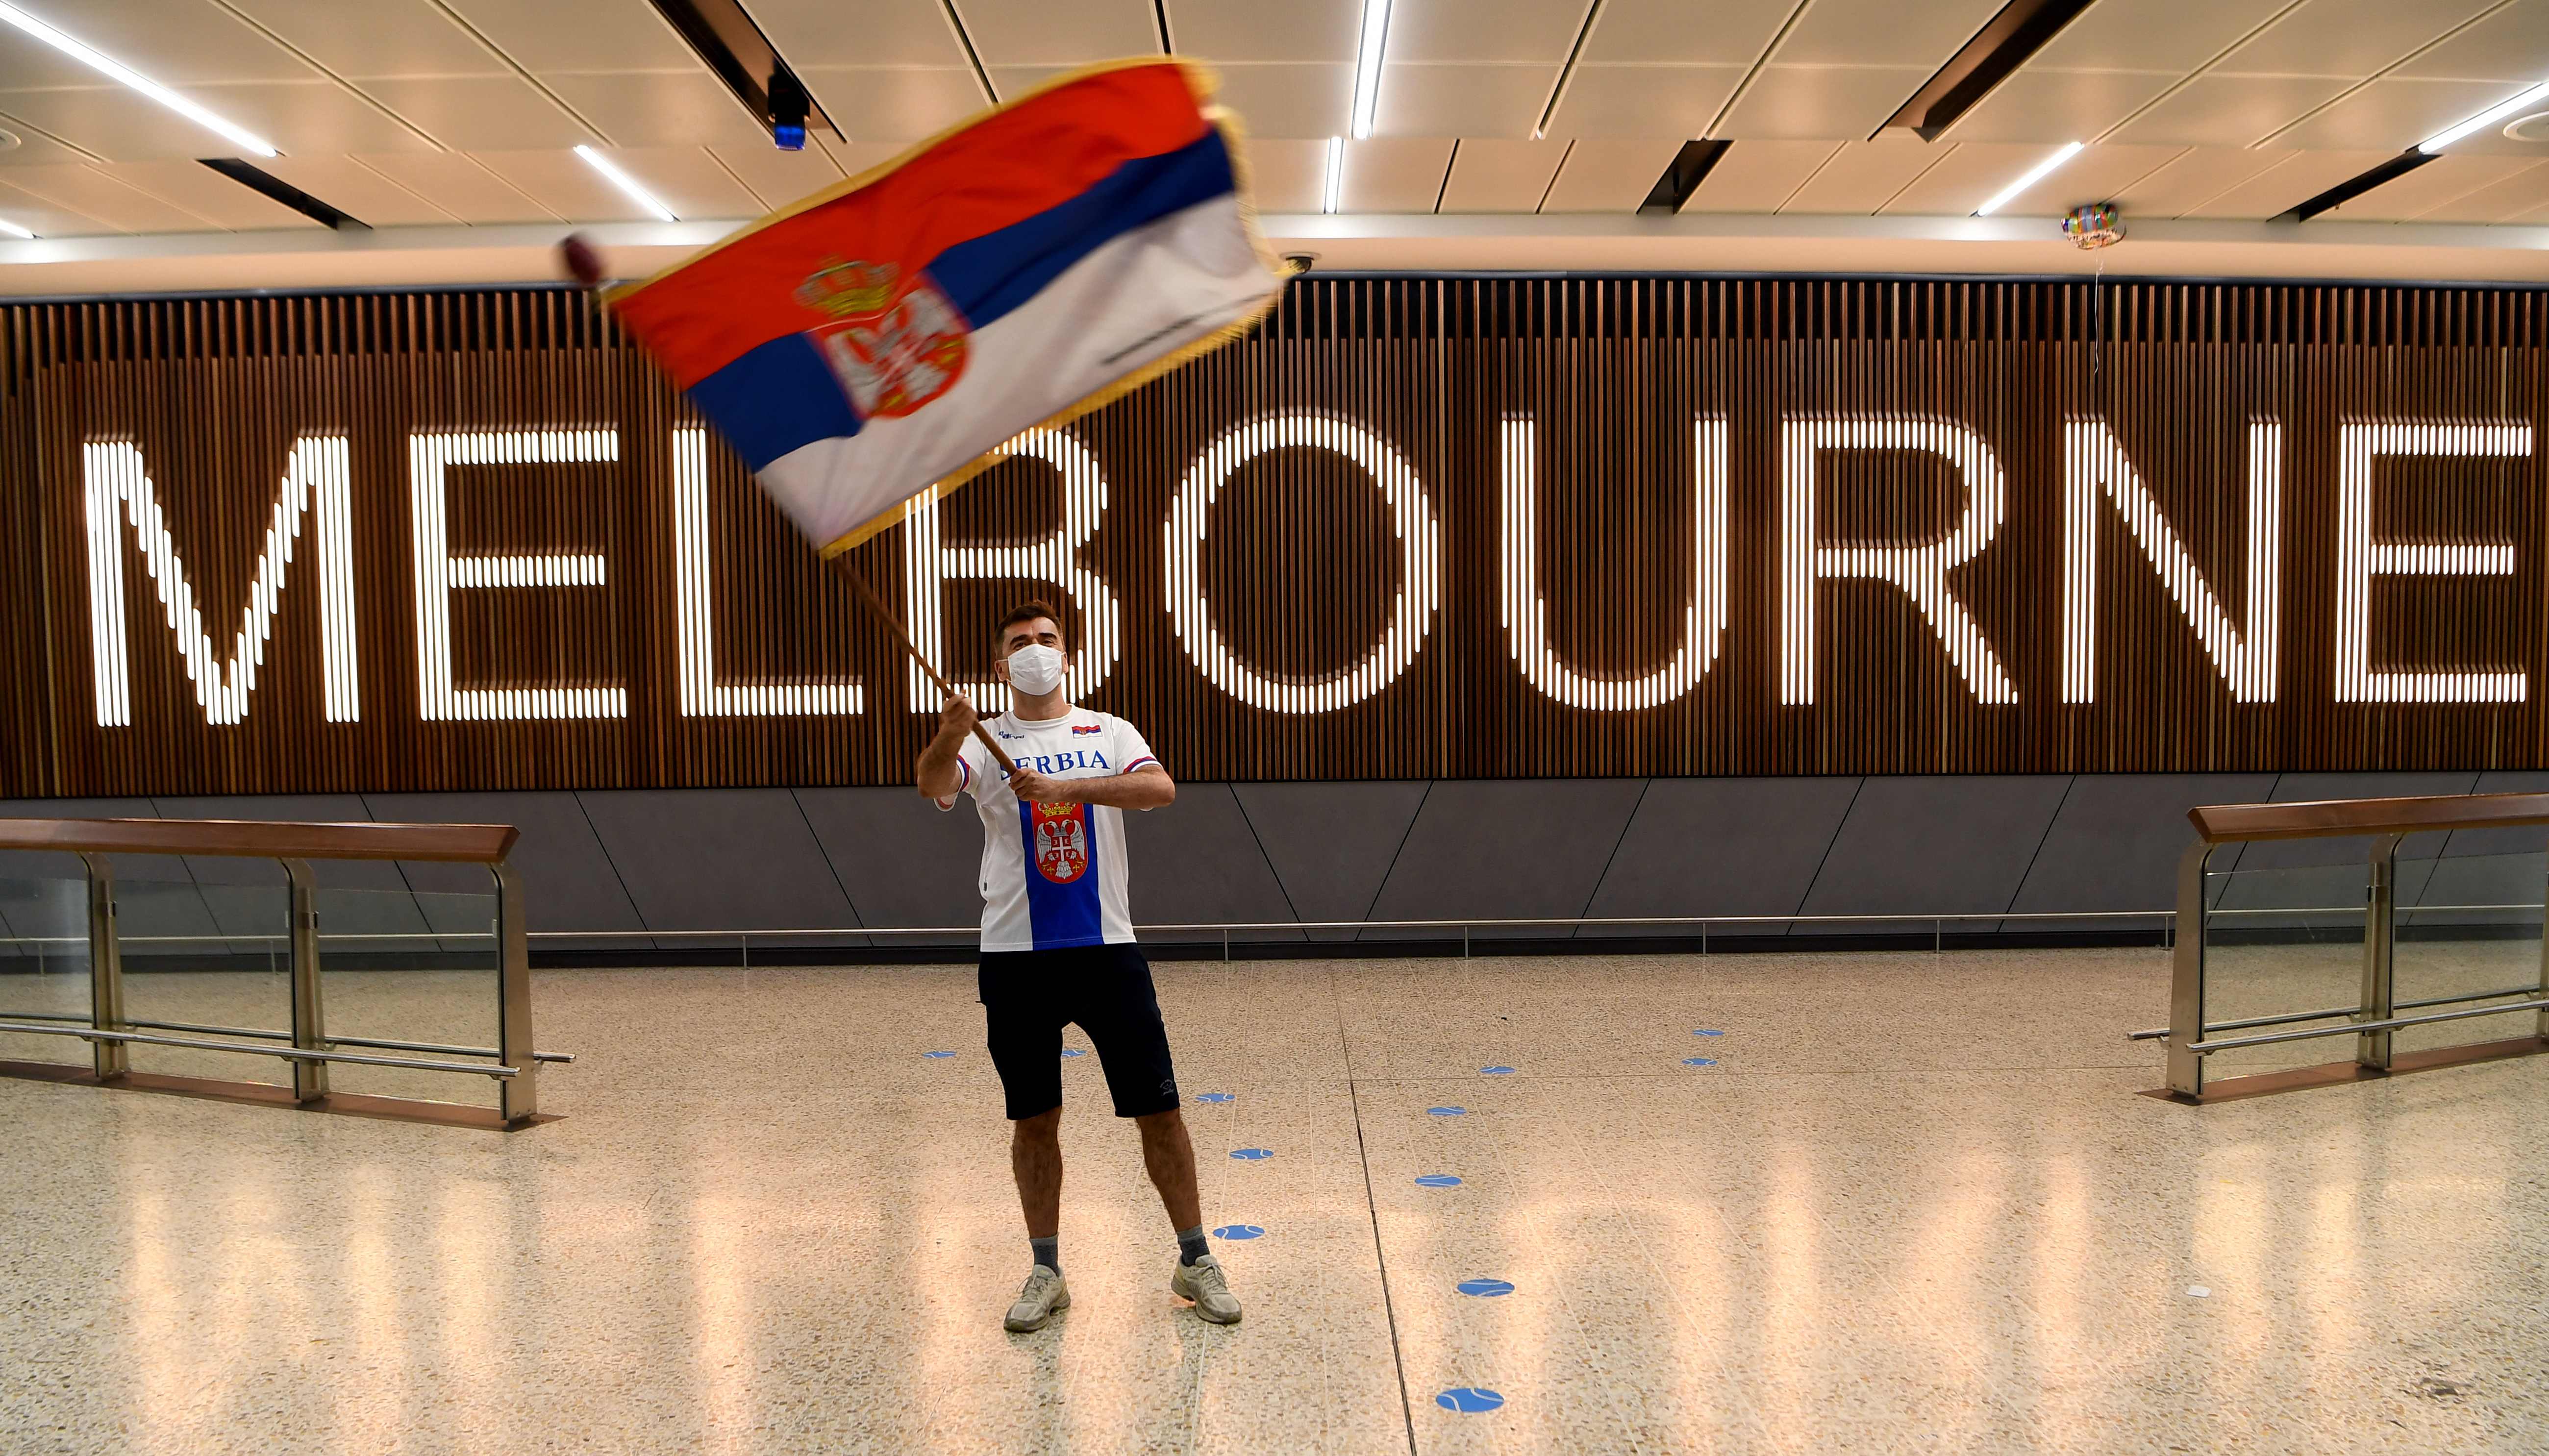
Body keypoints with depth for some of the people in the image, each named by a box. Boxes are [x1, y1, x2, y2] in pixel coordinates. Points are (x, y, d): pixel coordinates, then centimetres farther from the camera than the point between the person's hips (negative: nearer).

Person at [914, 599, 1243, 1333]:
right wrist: (948, 740, -39)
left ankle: (1195, 1261, 17)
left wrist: (1067, 786, -25)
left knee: (1158, 1109, 2)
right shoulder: (986, 743, 5)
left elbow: (1161, 788, -13)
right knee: (1033, 1119, 7)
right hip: (1016, 957, 0)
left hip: (1107, 949, 0)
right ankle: (1046, 1271, 23)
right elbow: (934, 785, -17)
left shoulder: (1109, 733, 6)